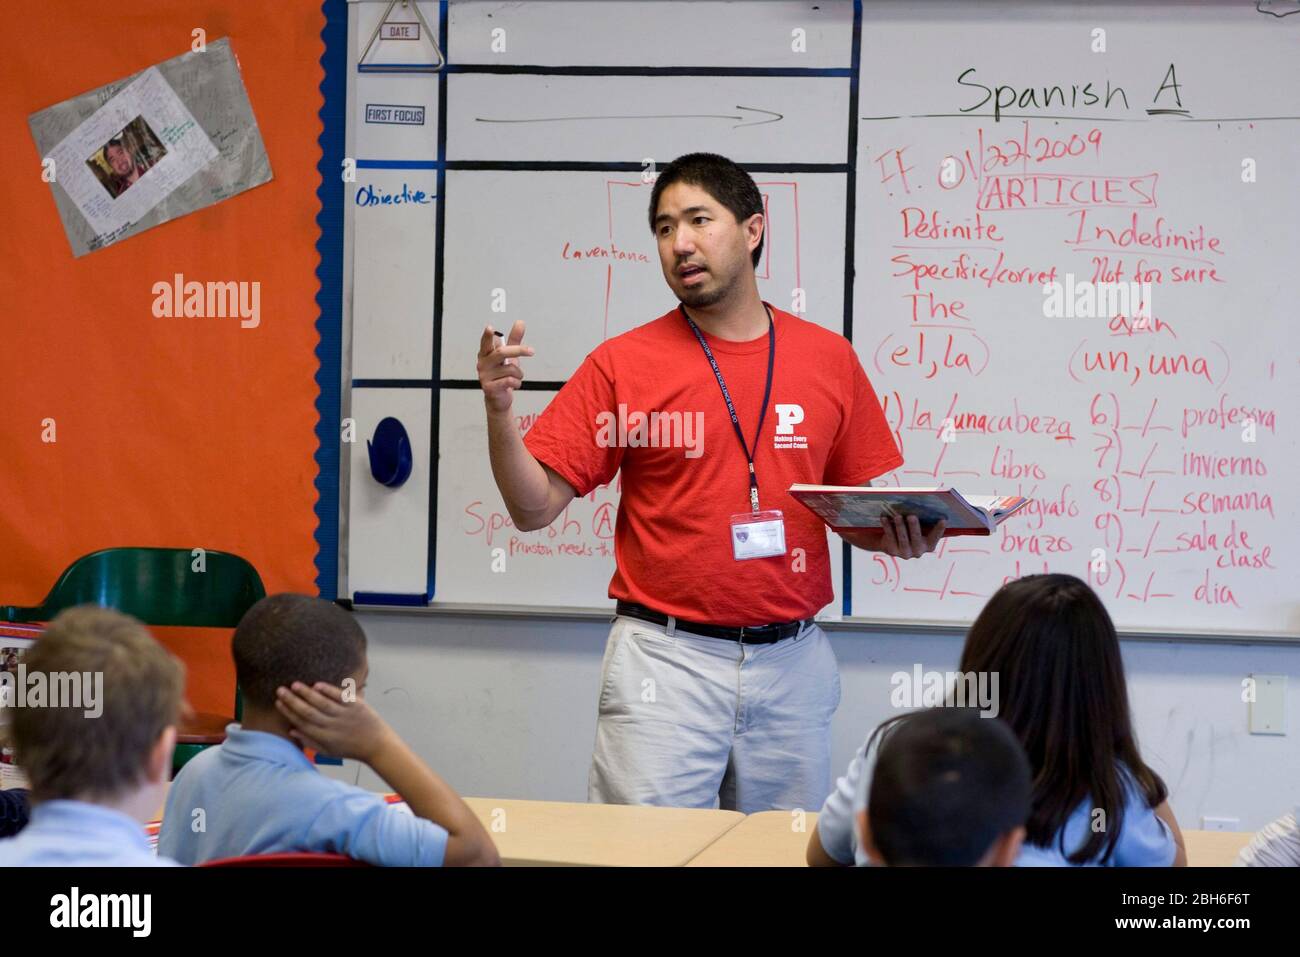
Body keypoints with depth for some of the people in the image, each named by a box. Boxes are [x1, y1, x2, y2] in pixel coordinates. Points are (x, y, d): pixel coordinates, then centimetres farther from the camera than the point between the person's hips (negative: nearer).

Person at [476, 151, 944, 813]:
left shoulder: (830, 359, 7)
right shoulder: (622, 364, 0)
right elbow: (534, 508, -3)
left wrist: (898, 533, -6)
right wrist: (499, 410, -18)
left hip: (792, 660, 3)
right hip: (665, 661, -2)